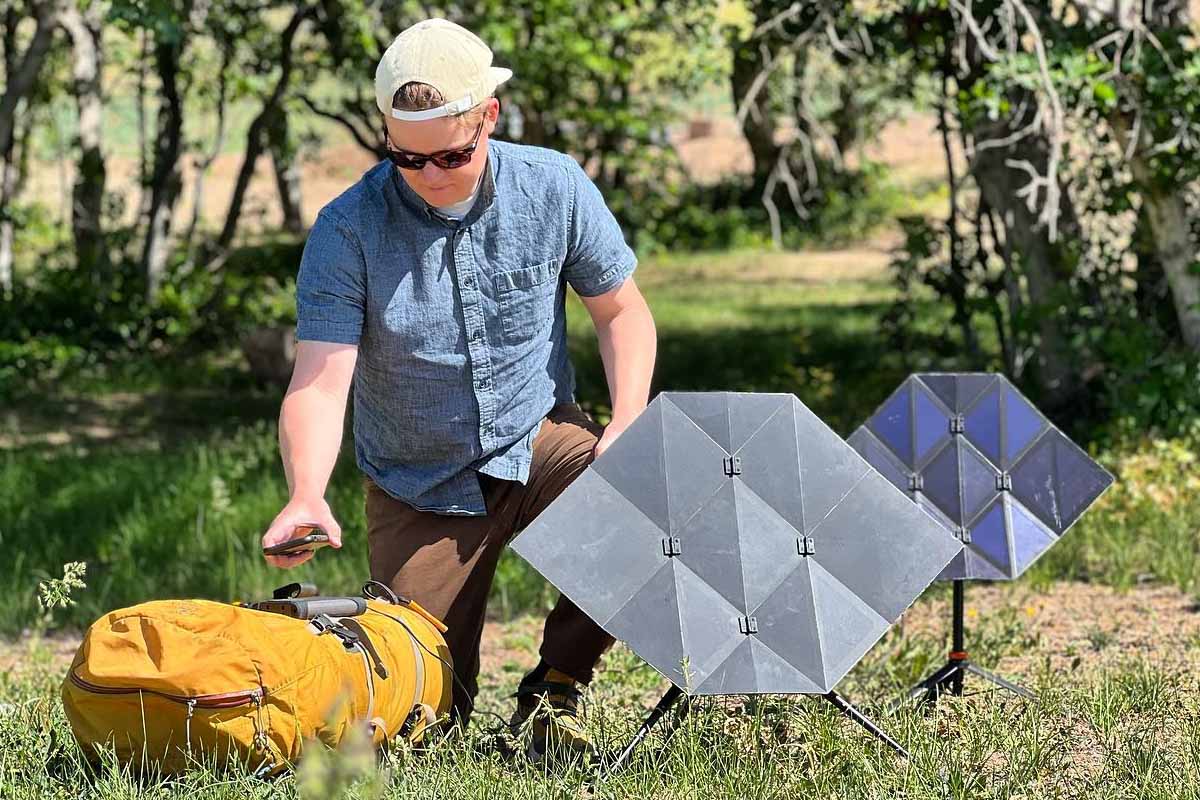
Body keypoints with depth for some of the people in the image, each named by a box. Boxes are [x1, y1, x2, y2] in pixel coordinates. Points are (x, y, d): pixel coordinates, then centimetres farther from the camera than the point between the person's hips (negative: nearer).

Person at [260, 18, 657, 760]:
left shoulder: (555, 189, -11)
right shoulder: (347, 231, -18)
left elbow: (621, 311, 1)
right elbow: (320, 381, -25)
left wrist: (627, 428, -16)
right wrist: (307, 495, -43)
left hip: (540, 440, 1)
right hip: (420, 488, -1)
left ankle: (556, 688, -7)